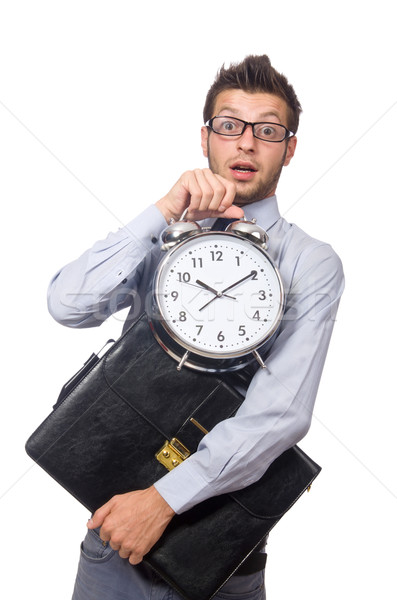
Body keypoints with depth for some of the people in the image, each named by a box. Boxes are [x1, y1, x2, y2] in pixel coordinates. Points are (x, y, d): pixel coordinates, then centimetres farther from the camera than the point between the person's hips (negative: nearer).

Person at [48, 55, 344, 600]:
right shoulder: (160, 238, 3)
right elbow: (68, 305, -14)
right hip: (116, 503, 2)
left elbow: (281, 413, -18)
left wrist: (166, 497, -24)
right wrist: (164, 212, -21)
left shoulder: (311, 264, -7)